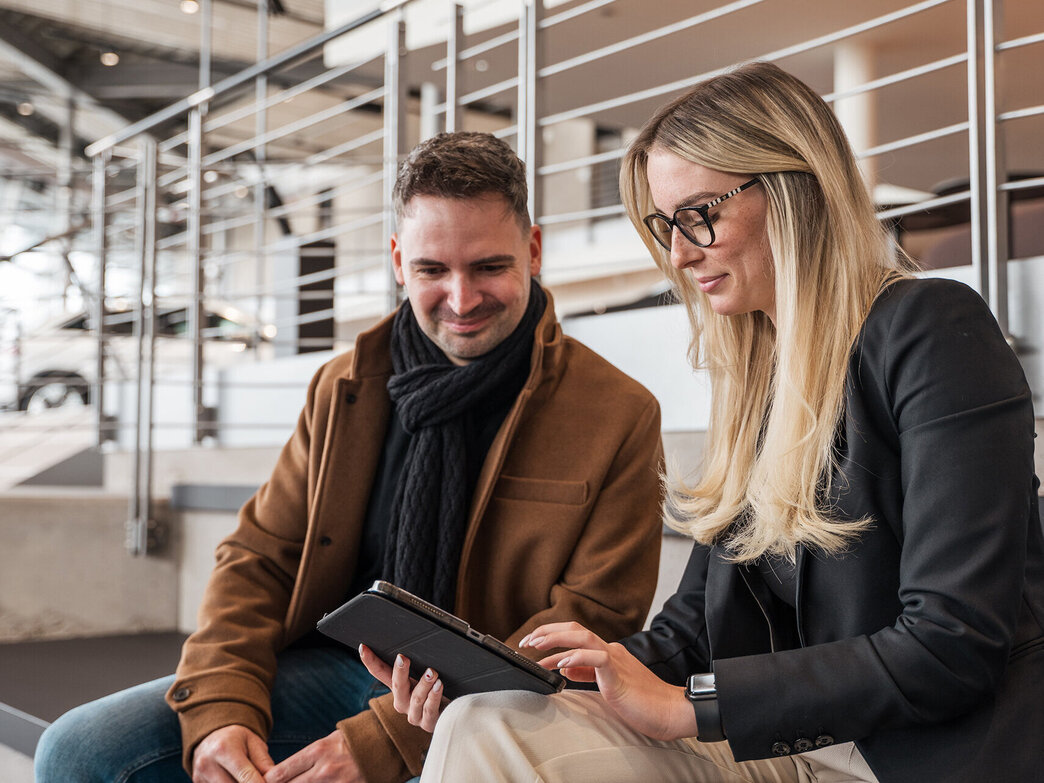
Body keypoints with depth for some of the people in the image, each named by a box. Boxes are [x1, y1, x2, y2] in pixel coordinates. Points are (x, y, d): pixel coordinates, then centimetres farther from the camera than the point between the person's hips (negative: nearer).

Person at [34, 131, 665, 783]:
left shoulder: (620, 418, -6)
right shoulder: (344, 388, 9)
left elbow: (592, 624, -12)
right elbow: (259, 558, 10)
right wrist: (220, 711, -11)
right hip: (332, 667, 5)